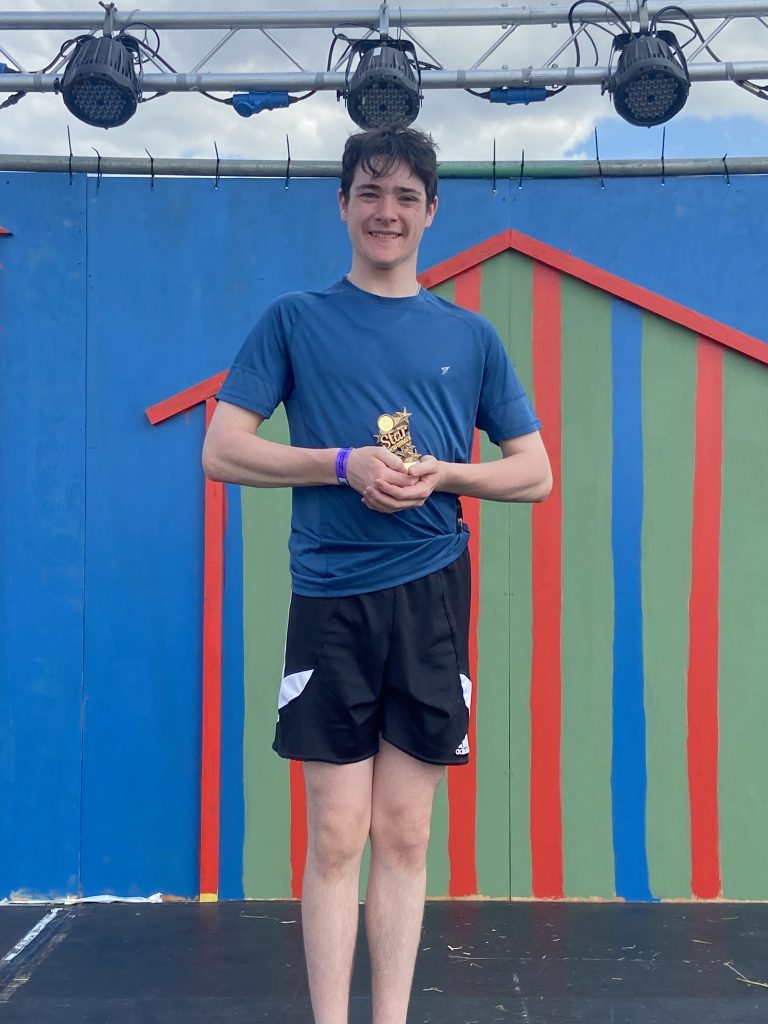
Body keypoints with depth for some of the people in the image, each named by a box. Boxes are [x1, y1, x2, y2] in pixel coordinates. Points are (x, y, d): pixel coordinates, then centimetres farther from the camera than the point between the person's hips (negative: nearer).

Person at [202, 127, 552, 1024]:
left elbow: (534, 474, 11)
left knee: (404, 834, 8)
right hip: (329, 599, -1)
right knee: (336, 837, 1)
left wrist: (442, 474, -8)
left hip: (432, 595, 2)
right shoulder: (295, 320, 6)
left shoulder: (469, 336, 11)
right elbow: (222, 451, 0)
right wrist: (347, 463, -12)